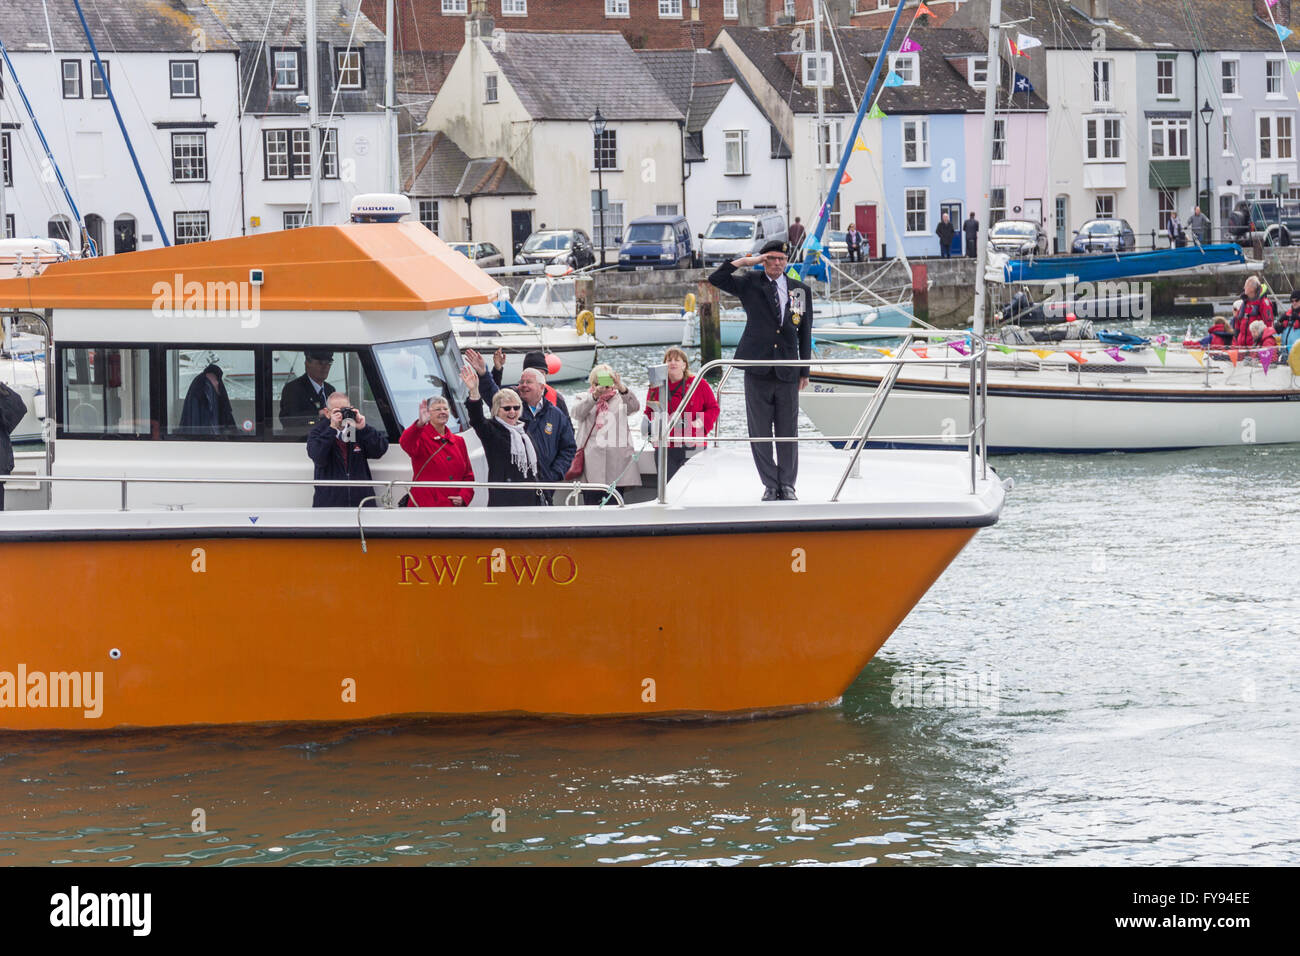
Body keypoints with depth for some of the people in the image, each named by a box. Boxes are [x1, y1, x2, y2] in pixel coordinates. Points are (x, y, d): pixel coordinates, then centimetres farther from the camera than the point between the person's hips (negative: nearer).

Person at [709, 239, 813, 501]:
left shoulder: (801, 290, 9)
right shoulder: (750, 284, 4)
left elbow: (804, 333, 11)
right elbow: (716, 279, -8)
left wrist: (805, 371, 8)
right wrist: (745, 262, -13)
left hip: (788, 372, 1)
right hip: (758, 371, -1)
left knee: (788, 433, 5)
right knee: (760, 432, 2)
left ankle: (787, 484, 15)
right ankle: (770, 484, 10)